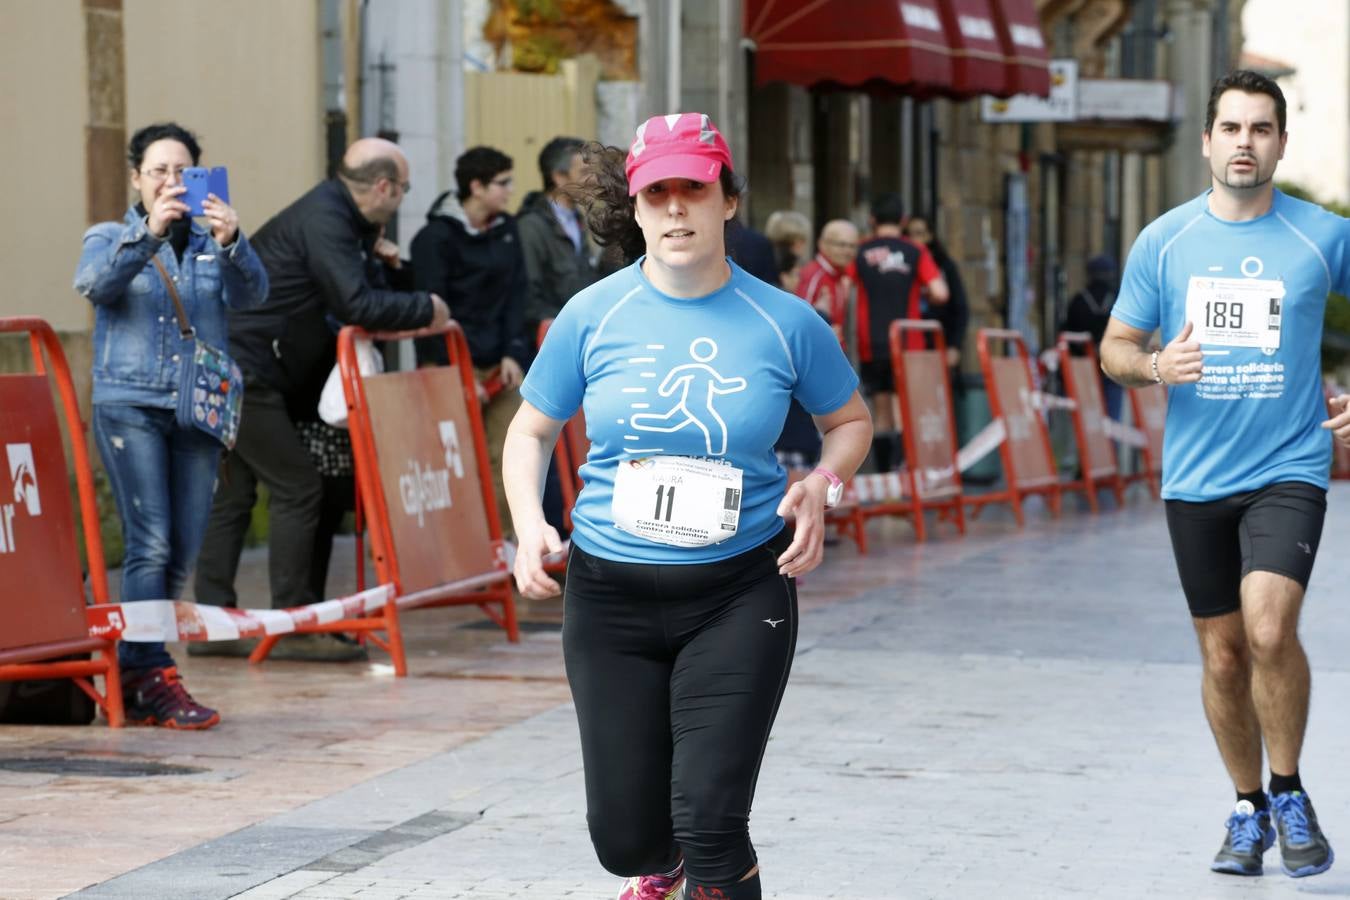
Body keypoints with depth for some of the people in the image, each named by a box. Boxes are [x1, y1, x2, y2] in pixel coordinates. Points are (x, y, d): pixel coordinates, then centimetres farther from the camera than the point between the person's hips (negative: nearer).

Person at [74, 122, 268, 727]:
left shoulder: (212, 243, 13)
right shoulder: (110, 238, 8)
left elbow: (252, 293, -7)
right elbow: (93, 283, -14)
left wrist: (231, 244, -27)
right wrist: (148, 234, -29)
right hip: (130, 406, -3)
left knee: (183, 554, 3)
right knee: (150, 544, -14)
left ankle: (131, 676, 13)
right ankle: (153, 677, -14)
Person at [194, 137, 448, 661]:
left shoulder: (337, 216, 15)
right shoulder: (323, 221, -17)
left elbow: (360, 297, 17)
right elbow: (357, 306, -24)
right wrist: (426, 309, -13)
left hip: (232, 368, 10)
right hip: (242, 371, -10)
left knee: (232, 494, 11)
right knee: (297, 487, -7)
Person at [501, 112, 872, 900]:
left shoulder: (783, 322, -4)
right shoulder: (593, 316, -3)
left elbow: (851, 421, 12)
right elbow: (531, 431, 9)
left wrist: (821, 487, -9)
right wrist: (530, 525, -8)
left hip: (739, 593, -1)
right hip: (611, 594, 2)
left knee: (710, 819, -15)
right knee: (624, 834, 8)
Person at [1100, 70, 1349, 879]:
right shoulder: (1163, 242, 2)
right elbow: (1115, 349, 9)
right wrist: (1155, 366, -13)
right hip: (1195, 478, 2)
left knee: (1269, 629, -22)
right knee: (1223, 655, 9)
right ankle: (1249, 810, 28)